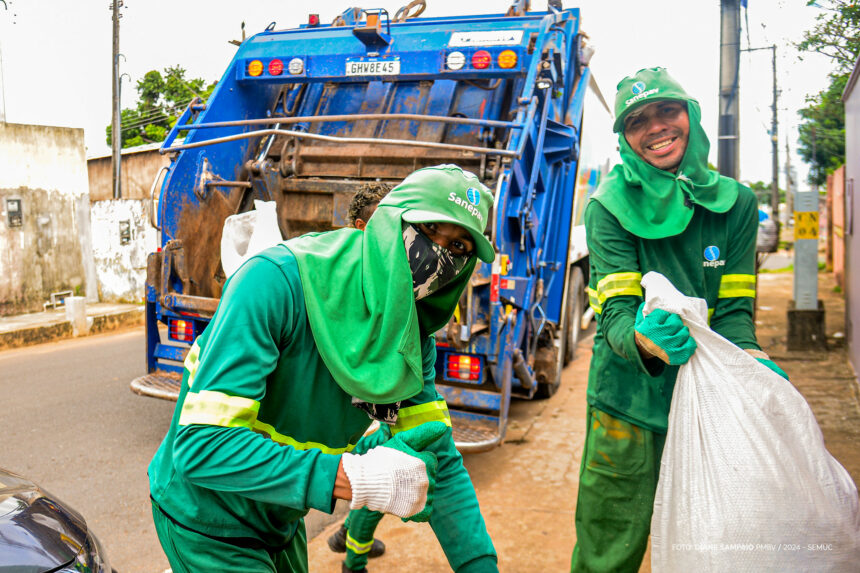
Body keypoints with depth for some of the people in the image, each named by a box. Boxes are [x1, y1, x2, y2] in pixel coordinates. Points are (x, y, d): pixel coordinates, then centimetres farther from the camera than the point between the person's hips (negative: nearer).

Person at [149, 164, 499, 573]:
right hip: (207, 523, -6)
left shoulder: (411, 336, -9)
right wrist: (351, 478, -39)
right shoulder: (276, 280, -29)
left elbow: (439, 462, -4)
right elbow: (201, 446, -34)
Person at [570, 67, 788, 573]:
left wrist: (751, 358, -22)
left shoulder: (735, 203, 0)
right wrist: (643, 339, -39)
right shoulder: (610, 207, -9)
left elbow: (733, 311, -1)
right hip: (628, 404, -3)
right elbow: (617, 314, -16)